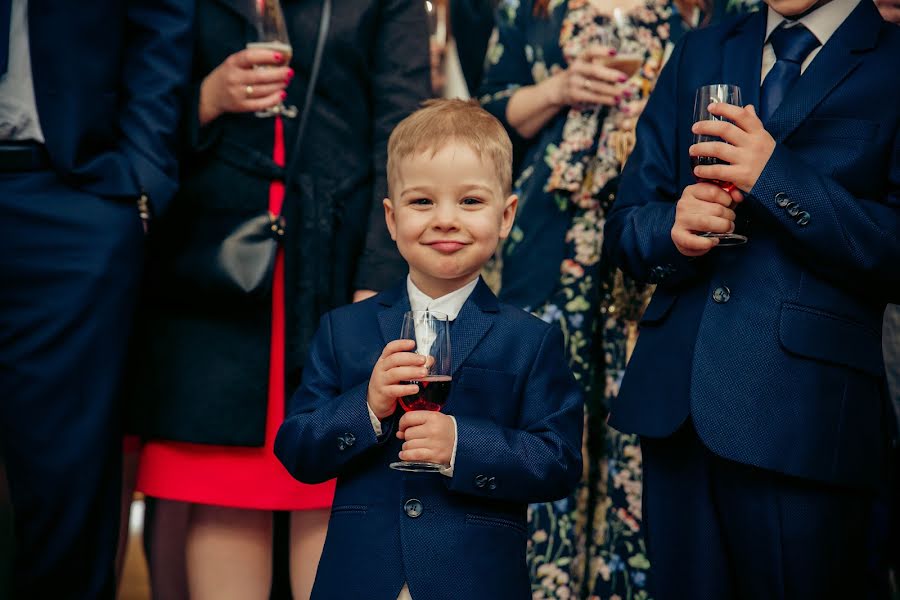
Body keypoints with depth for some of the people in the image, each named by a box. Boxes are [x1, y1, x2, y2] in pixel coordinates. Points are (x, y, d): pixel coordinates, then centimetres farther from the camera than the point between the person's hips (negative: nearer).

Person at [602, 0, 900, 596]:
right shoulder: (699, 54, 15)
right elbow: (626, 225, 12)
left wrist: (776, 177, -19)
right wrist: (673, 229, -10)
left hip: (803, 411, -4)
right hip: (675, 396, 4)